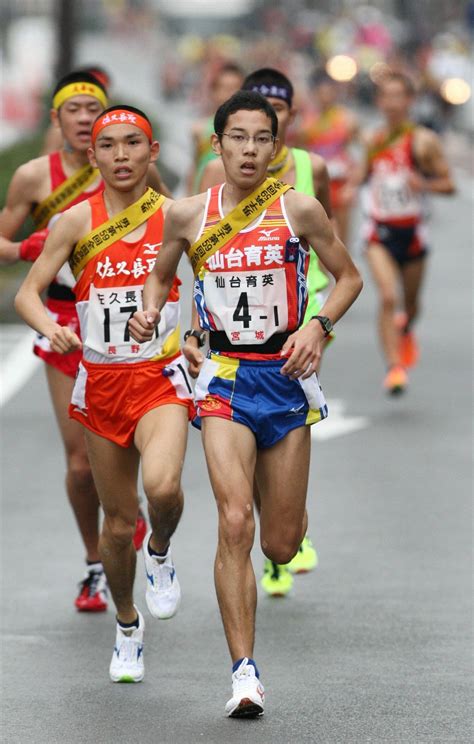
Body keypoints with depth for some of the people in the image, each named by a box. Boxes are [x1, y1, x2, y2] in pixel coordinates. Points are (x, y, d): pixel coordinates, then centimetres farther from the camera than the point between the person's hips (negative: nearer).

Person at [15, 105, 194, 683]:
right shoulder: (77, 222, -3)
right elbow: (27, 293, -4)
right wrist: (49, 326, -25)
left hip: (161, 379, -1)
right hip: (101, 382, 1)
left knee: (162, 485, -29)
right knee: (118, 522, 8)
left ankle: (160, 552, 6)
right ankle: (127, 626, 33)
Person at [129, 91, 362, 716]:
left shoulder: (298, 209, -3)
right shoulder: (187, 216, 0)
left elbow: (349, 277, 6)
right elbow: (161, 274, 18)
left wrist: (318, 326, -11)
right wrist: (151, 314, -3)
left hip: (286, 375, 0)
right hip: (225, 378, 0)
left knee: (281, 546, 6)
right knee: (235, 525, -19)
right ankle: (245, 672, -16)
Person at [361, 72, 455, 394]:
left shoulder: (423, 141, -8)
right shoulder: (373, 141, 2)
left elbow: (448, 184, -6)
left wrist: (425, 184, -25)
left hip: (411, 231, 0)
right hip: (380, 232, 0)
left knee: (411, 302, 17)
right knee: (388, 297, -19)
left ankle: (406, 331, 53)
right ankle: (394, 366, -20)